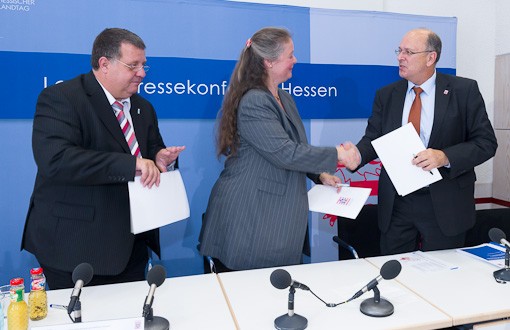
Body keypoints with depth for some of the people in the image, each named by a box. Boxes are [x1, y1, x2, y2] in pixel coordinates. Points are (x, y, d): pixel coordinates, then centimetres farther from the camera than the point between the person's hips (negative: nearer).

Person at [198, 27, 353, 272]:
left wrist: (320, 175, 8)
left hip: (278, 215, 9)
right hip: (248, 219, -8)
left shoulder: (285, 99, 14)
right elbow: (285, 154, -23)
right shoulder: (252, 102, -17)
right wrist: (337, 154, -12)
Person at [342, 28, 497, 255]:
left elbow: (486, 142, -5)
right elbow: (373, 138, 3)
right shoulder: (386, 95, 6)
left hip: (445, 204, -2)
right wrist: (359, 154, -19)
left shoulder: (464, 90, -3)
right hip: (396, 204, 2)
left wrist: (445, 157, -22)